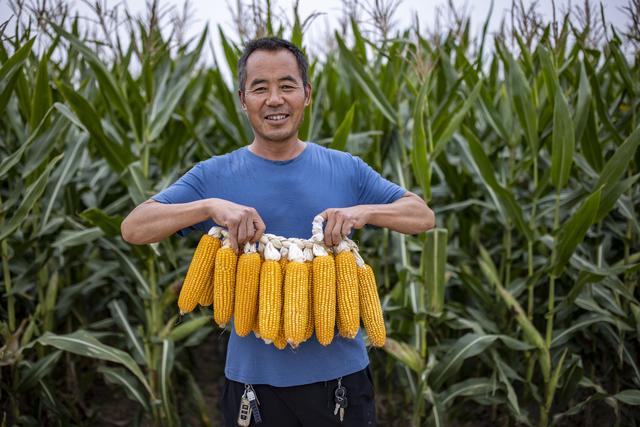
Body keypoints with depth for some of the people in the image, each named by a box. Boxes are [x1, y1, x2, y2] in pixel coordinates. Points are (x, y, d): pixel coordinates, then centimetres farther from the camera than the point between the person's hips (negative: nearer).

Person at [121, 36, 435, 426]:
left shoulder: (346, 170, 2)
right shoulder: (215, 176, -1)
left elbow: (424, 217, 2)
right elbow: (133, 229, -7)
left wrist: (364, 212, -18)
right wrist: (211, 205, -23)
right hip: (254, 377, 0)